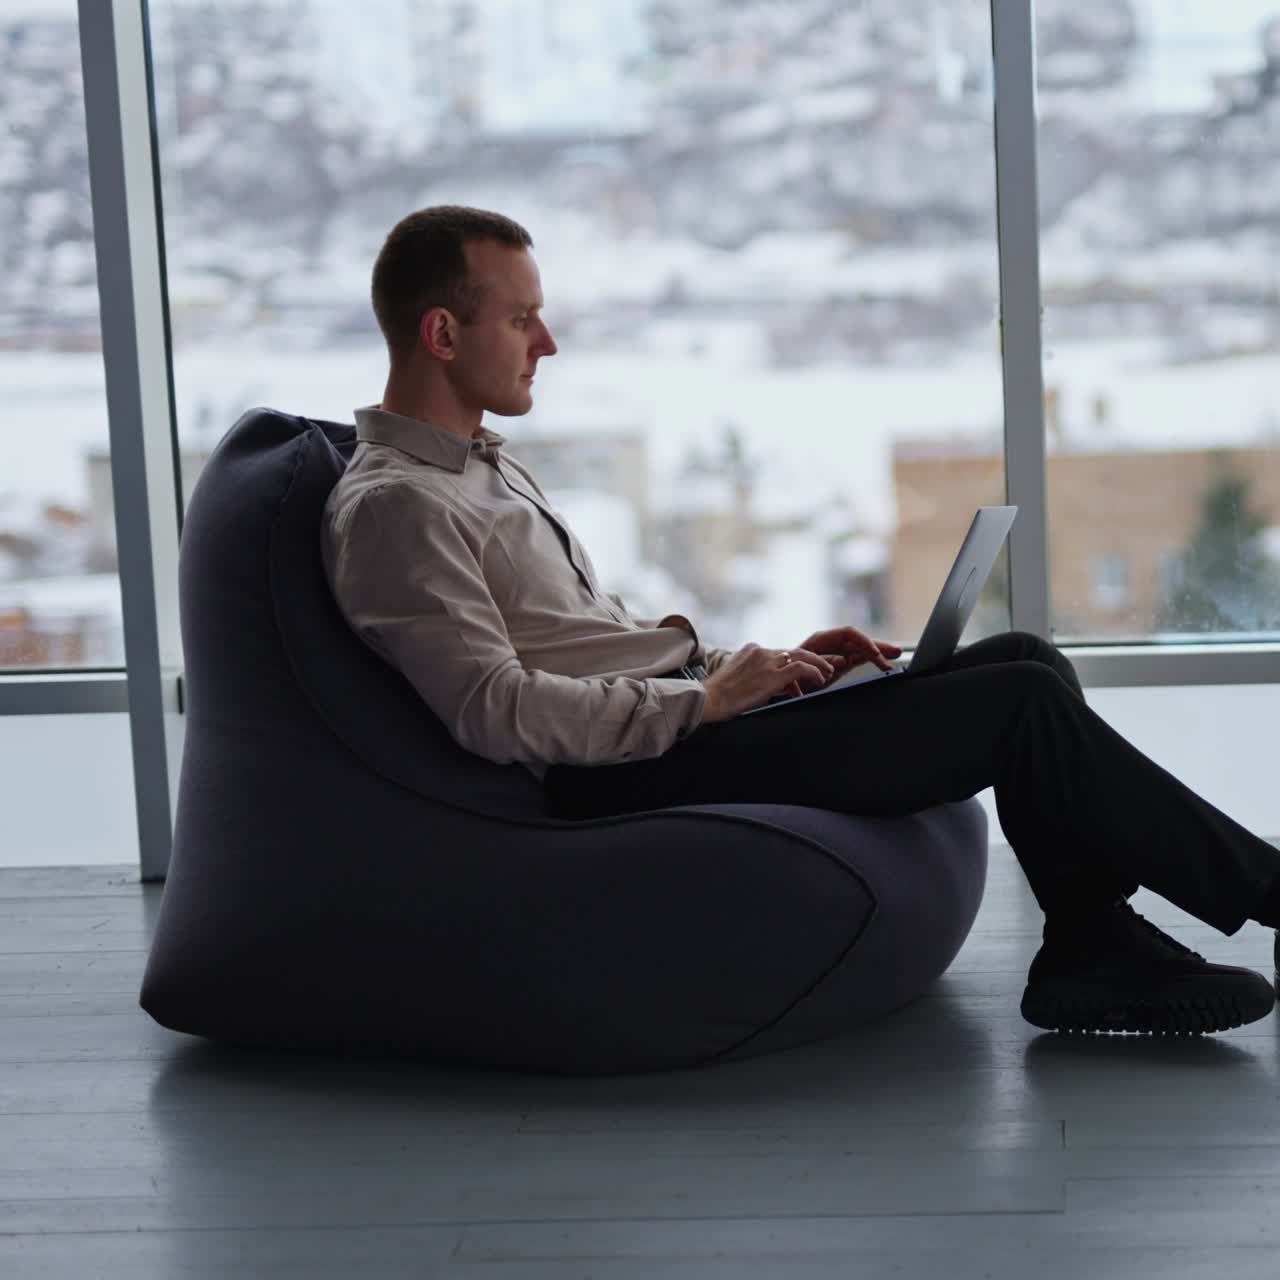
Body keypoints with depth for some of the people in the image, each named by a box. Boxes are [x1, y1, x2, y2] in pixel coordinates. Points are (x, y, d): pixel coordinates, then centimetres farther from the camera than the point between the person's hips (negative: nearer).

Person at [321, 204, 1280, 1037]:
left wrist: (769, 666, 12)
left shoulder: (489, 468, 21)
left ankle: (1093, 950, -2)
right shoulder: (391, 507, -11)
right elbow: (499, 713, -21)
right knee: (1025, 705, -14)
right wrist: (706, 697, -14)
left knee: (1025, 661, -2)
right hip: (627, 781, -10)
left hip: (674, 723, 10)